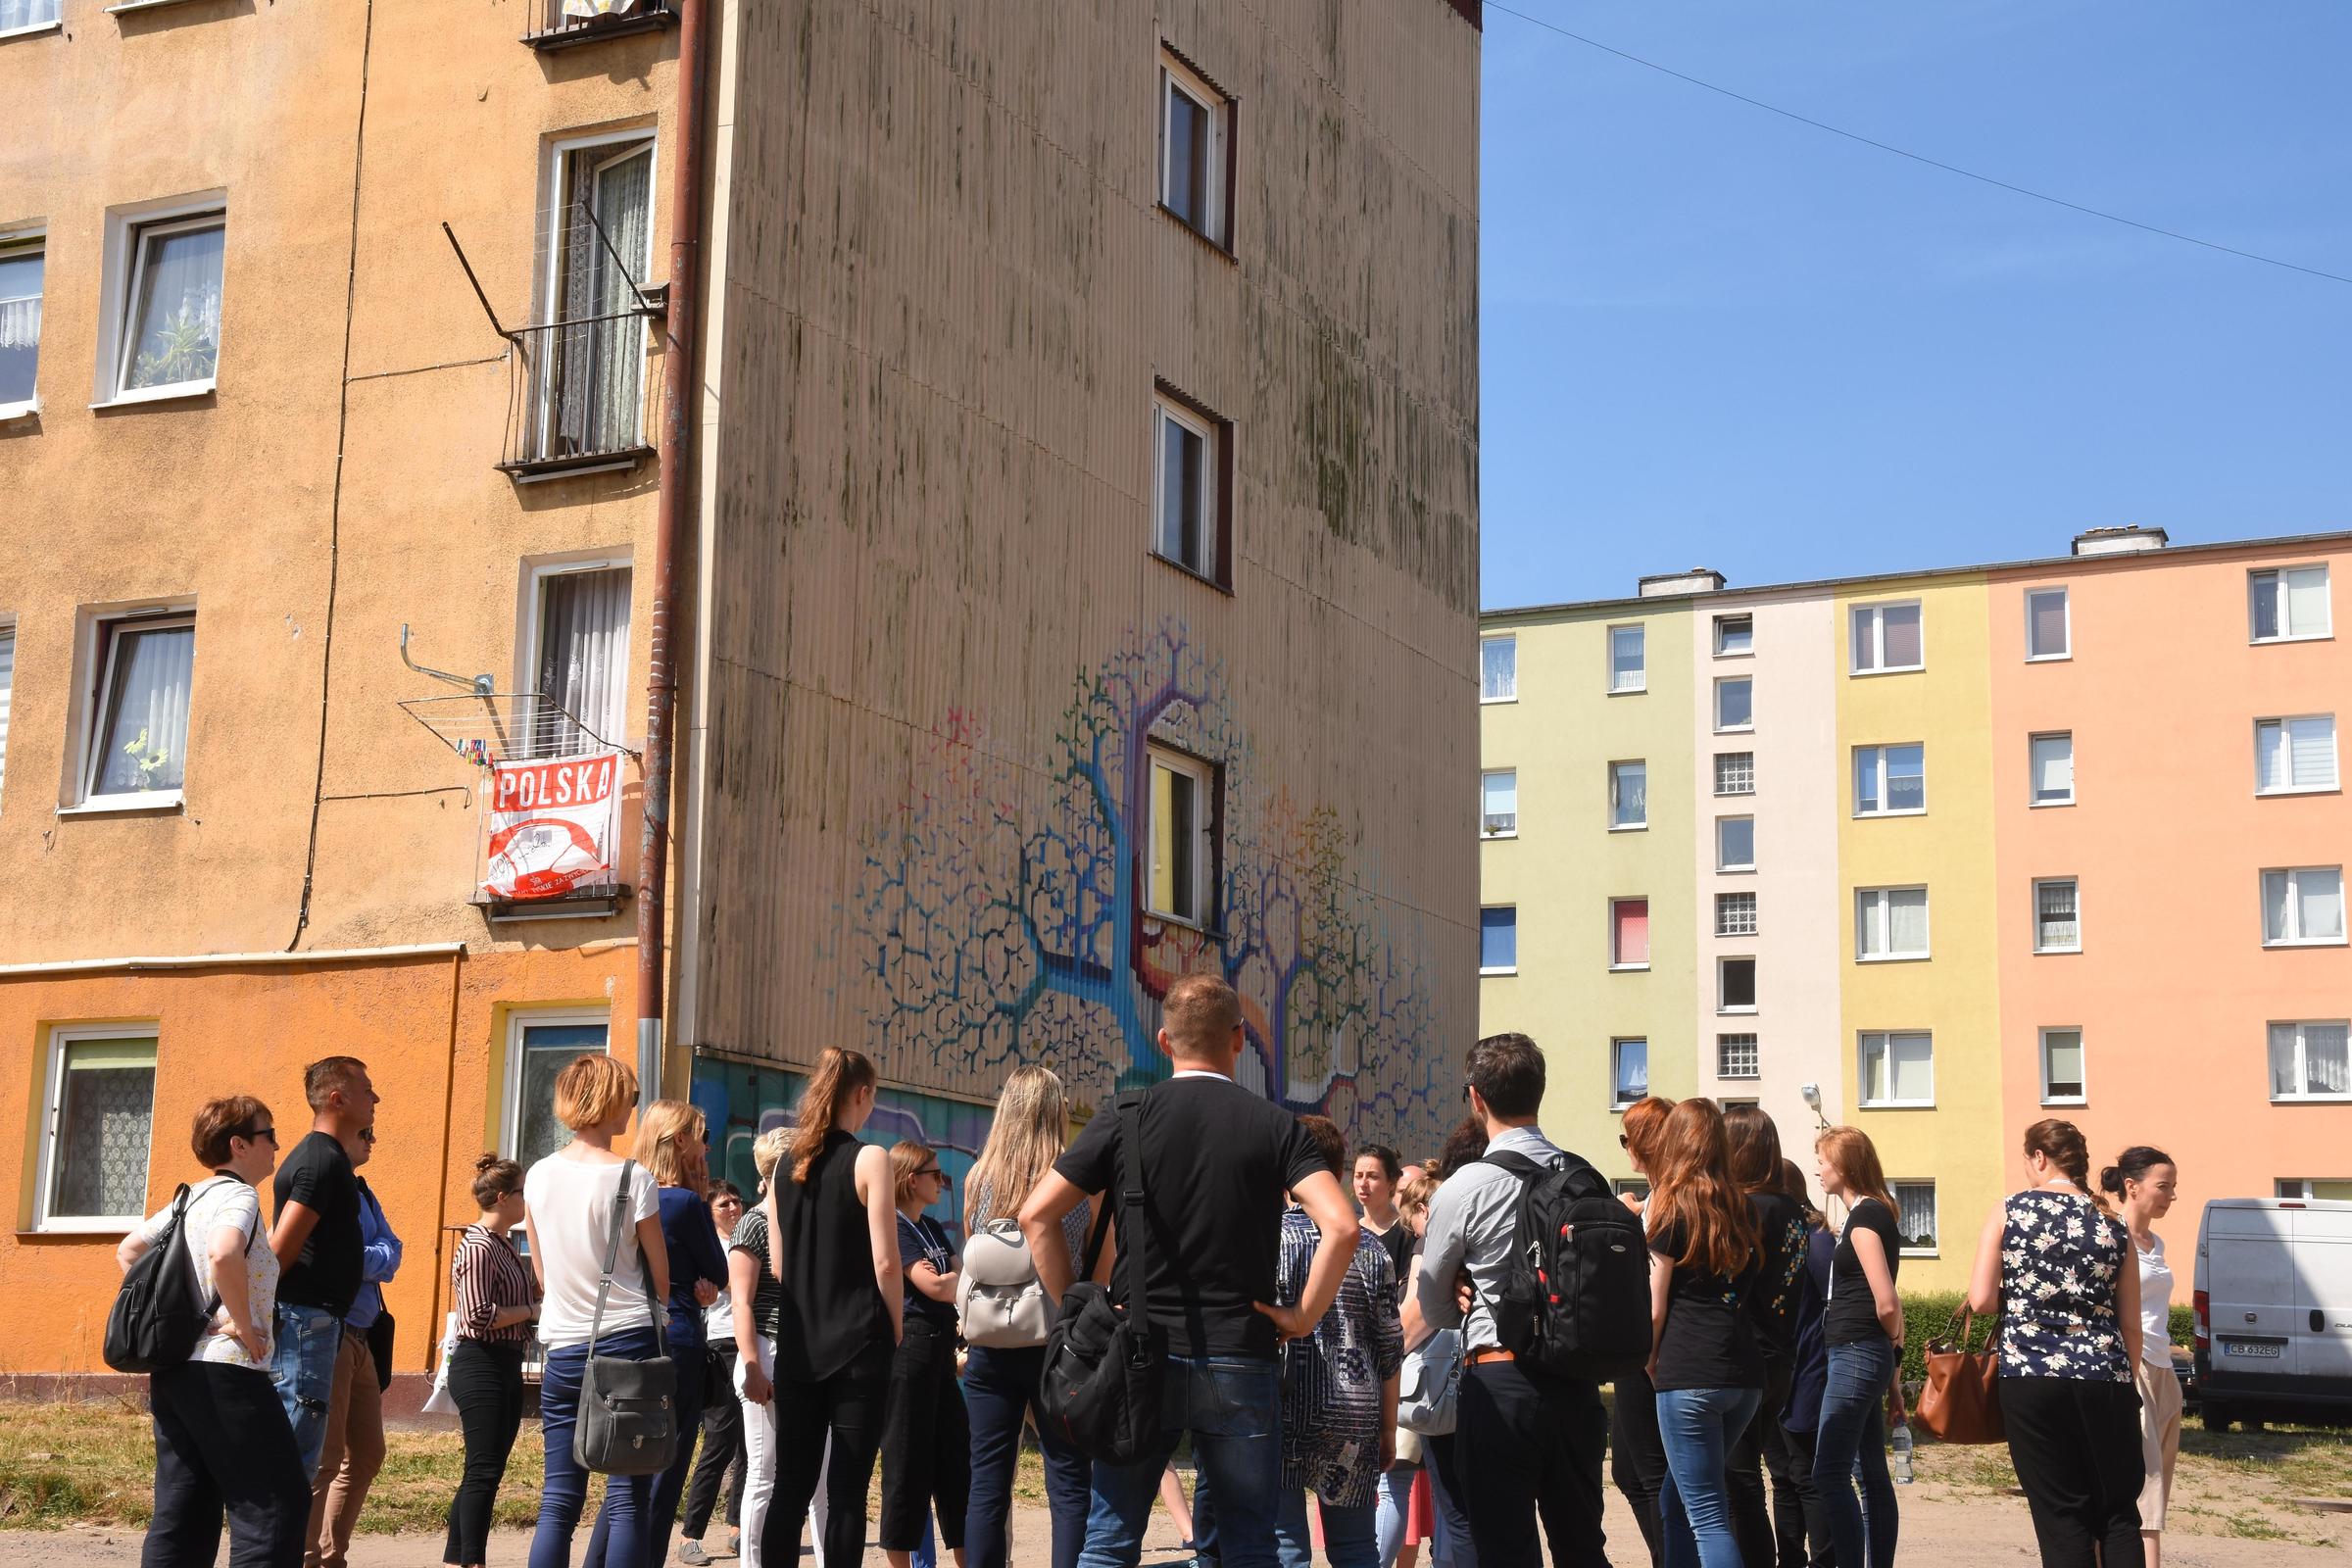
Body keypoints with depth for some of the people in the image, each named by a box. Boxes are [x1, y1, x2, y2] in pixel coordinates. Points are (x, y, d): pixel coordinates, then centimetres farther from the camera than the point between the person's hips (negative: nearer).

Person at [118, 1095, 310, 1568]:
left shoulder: (189, 1198, 17)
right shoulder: (239, 1195, -10)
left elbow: (128, 1251, 25)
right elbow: (224, 1254, -31)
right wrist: (243, 1324, -19)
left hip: (171, 1369, 9)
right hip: (224, 1370, -9)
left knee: (182, 1510, 11)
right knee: (278, 1499, -5)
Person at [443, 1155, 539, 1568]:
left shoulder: (505, 1244, 14)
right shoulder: (478, 1247, -14)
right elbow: (478, 1316, -22)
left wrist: (541, 1295, 5)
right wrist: (533, 1310, -14)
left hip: (507, 1365, 10)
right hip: (481, 1366, -10)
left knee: (487, 1470, 12)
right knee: (485, 1470, -7)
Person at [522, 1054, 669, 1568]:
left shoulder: (538, 1176, 5)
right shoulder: (632, 1178, -9)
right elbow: (661, 1279, -1)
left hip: (563, 1348, 4)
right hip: (629, 1341, -4)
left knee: (558, 1501, 6)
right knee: (628, 1498, -1)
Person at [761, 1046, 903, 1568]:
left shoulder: (785, 1164, 8)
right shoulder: (870, 1159, -8)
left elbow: (778, 1265, 12)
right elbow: (885, 1263, -11)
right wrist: (895, 1333, 1)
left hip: (797, 1345, 5)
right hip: (859, 1345, -5)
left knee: (791, 1487, 8)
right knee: (847, 1490, -1)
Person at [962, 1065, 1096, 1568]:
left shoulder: (980, 1179, 1)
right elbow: (1101, 1269, 1)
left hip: (989, 1350, 2)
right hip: (1056, 1346, -2)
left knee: (987, 1485, 7)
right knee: (1069, 1484, 3)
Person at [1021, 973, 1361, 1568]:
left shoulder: (1126, 1118, 1)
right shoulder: (1274, 1125, -1)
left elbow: (1036, 1215, -3)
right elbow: (1341, 1226, -14)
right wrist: (1304, 1316, -4)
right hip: (1240, 1362, 0)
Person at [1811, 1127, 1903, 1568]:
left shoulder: (1865, 1217, -14)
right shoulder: (1875, 1213, 15)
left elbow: (1886, 1303, -19)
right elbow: (1885, 1302, 15)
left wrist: (1892, 1342, -1)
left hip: (1855, 1353, -10)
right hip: (1864, 1355, 10)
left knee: (1829, 1475, -11)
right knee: (1872, 1474, 11)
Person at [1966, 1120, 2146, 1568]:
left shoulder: (2008, 1211, 0)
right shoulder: (2112, 1225, 7)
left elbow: (1981, 1300, -5)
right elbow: (2130, 1325, 7)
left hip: (2029, 1377, -2)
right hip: (2104, 1380, 2)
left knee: (2061, 1516, 4)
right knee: (2118, 1514, 10)